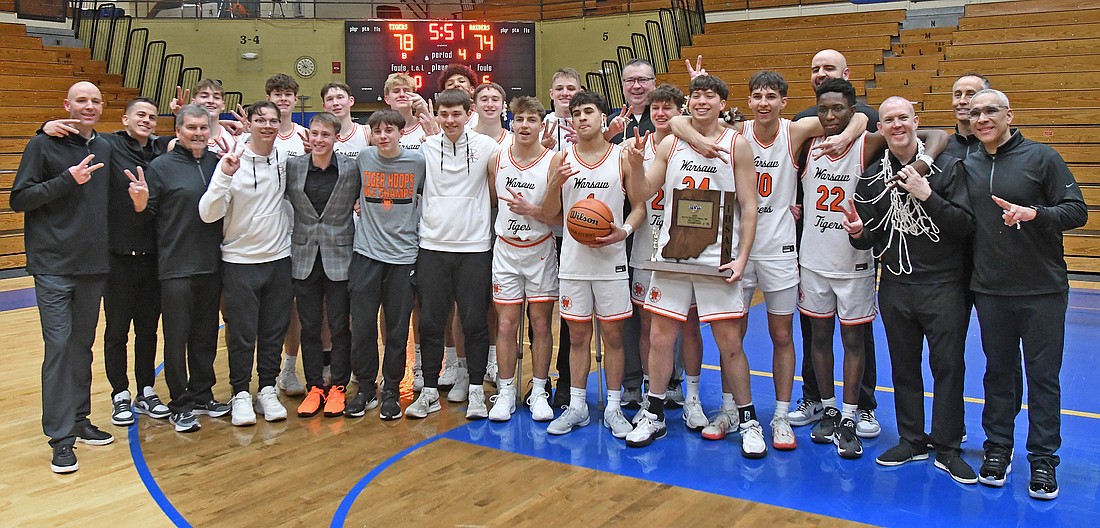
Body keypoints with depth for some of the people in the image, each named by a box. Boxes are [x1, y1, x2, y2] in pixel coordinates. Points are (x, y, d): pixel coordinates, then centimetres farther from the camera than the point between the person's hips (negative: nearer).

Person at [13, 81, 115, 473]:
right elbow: (19, 199, -8)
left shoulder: (106, 149, 11)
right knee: (59, 345, -8)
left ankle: (79, 419, 23)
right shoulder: (43, 145, -3)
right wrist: (67, 180, -17)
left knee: (83, 344, 12)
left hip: (94, 265, 5)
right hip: (54, 265, -5)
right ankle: (61, 436, -3)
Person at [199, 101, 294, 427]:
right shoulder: (232, 162, -11)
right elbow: (208, 214, -18)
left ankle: (268, 389, 24)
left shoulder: (285, 159, 1)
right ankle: (241, 394, 19)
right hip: (240, 262, -3)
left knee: (274, 332, 11)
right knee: (242, 334, 4)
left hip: (279, 259, 4)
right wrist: (225, 177, -29)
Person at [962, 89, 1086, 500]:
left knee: (1043, 376, 3)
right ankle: (997, 449, 23)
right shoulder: (967, 166, 8)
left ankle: (1043, 459, 13)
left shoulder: (1041, 157, -3)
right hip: (990, 291, 3)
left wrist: (1034, 214, -22)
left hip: (1042, 290, -3)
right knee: (999, 372, 12)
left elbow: (1077, 211, -7)